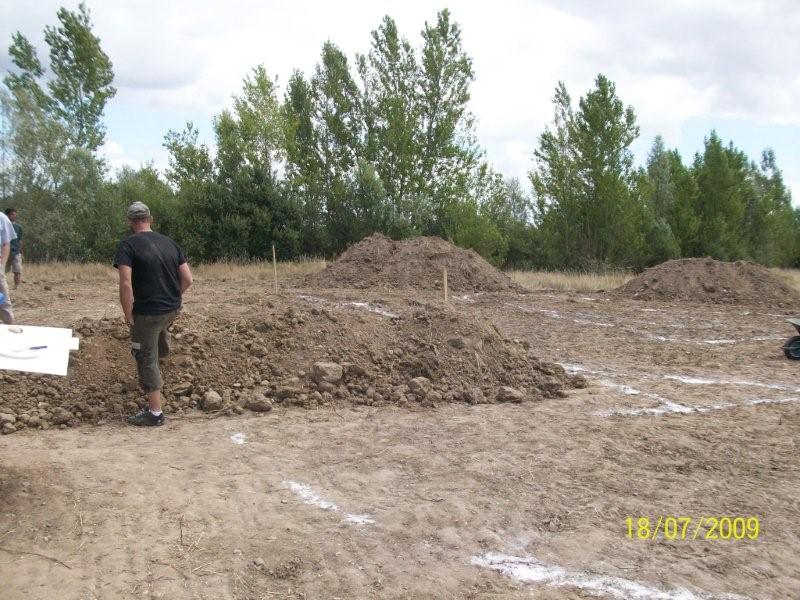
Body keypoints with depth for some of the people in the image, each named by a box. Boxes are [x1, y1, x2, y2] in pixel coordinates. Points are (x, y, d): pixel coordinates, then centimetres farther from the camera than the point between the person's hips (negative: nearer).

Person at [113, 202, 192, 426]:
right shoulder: (169, 242, 5)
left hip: (148, 312, -6)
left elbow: (125, 284, -21)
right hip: (173, 309, 6)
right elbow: (187, 279, 4)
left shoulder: (128, 245, -12)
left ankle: (154, 413, 10)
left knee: (147, 361, 6)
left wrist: (128, 315, -10)